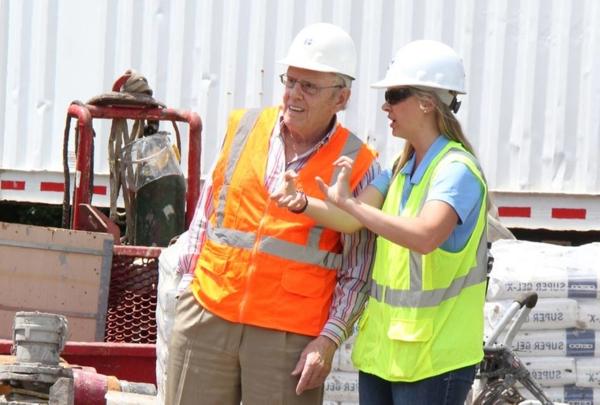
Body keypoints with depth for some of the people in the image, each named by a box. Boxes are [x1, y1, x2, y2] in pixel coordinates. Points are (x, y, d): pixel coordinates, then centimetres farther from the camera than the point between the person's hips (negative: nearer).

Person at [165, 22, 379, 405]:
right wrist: (191, 267, 13)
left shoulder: (358, 166, -2)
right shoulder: (243, 127, 8)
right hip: (208, 314, 4)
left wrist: (330, 339, -9)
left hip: (289, 334, -3)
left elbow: (357, 273, -1)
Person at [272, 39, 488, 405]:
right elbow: (352, 221, 1)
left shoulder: (457, 170, -15)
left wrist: (349, 203, -34)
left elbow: (425, 236, -32)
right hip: (381, 347, 8)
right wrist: (303, 203, -17)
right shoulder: (402, 167, 13)